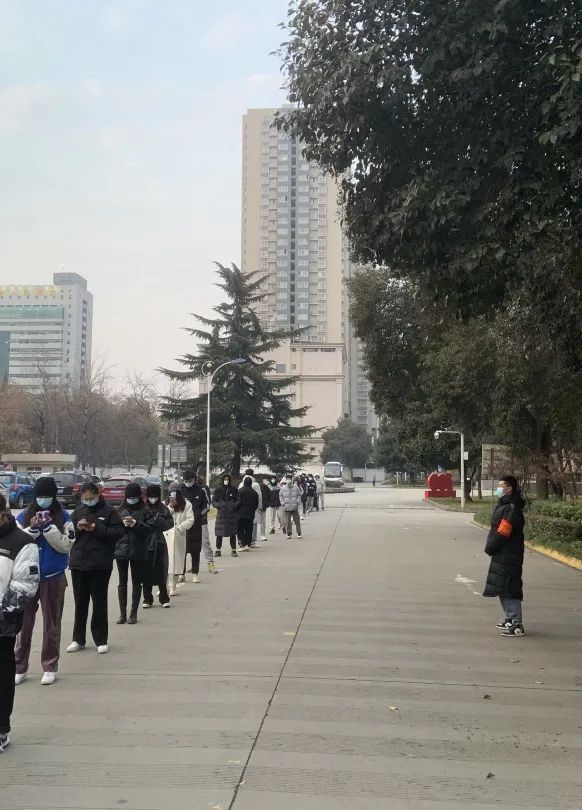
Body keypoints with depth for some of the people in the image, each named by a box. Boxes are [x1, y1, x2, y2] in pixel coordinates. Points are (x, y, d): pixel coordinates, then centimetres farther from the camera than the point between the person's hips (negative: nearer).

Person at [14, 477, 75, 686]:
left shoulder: (63, 517, -2)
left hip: (53, 578, -1)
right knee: (23, 623, 6)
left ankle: (50, 667, 18)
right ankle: (19, 667, 17)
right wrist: (33, 529, -17)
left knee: (51, 624, 7)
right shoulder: (23, 516, 2)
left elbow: (66, 545, -10)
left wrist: (49, 527, -18)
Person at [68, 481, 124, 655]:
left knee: (100, 602, 3)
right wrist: (77, 528, -10)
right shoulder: (78, 511, 9)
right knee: (80, 602, 11)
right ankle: (78, 639, 22)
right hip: (78, 562, 4)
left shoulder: (109, 511, -3)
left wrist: (96, 528, -17)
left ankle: (101, 640, 12)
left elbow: (118, 532, -11)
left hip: (100, 564, -4)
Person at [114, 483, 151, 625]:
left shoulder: (144, 511, -1)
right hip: (121, 549, 2)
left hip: (138, 551, -2)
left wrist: (135, 523, -19)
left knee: (136, 582, 6)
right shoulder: (120, 511, 8)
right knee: (122, 582, 7)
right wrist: (123, 524, -12)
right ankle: (122, 613, 14)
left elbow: (148, 529, -8)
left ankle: (133, 613, 14)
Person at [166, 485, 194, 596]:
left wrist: (179, 528, -11)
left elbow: (190, 520, -2)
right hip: (165, 536, 1)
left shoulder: (187, 505, 5)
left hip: (178, 537, -1)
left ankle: (172, 587, 7)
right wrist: (170, 507, -10)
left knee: (176, 561, 0)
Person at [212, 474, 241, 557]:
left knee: (233, 533, 3)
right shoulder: (218, 490, 4)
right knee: (219, 533, -2)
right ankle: (218, 550, 7)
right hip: (221, 514, -1)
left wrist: (234, 506, -10)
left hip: (232, 514, 1)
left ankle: (233, 550, 12)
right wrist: (219, 505, -13)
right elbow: (213, 501, 5)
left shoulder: (234, 490, 6)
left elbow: (238, 500, 9)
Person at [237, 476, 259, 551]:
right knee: (249, 530, 10)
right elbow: (257, 503, 10)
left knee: (240, 530, 1)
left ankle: (243, 545, -7)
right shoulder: (254, 492, 5)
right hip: (251, 514, 4)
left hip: (241, 514, -4)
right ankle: (248, 545, 9)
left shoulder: (240, 491, -11)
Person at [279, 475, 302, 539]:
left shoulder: (296, 487, -1)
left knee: (297, 520, 5)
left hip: (295, 507, 0)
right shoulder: (283, 488, 1)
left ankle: (299, 533, 14)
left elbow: (299, 494, 8)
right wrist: (282, 503, 1)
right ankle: (289, 534, 10)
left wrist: (298, 502, -2)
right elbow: (280, 495, 11)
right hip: (287, 507, 0)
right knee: (288, 521, 2)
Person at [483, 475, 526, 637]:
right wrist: (491, 548, 7)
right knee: (502, 588, 18)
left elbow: (502, 533, -22)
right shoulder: (504, 506, 14)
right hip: (502, 555, 10)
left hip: (508, 556, -10)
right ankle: (510, 618, 30)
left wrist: (489, 548, -10)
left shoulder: (511, 509, -19)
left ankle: (517, 624, -3)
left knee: (509, 588, -7)